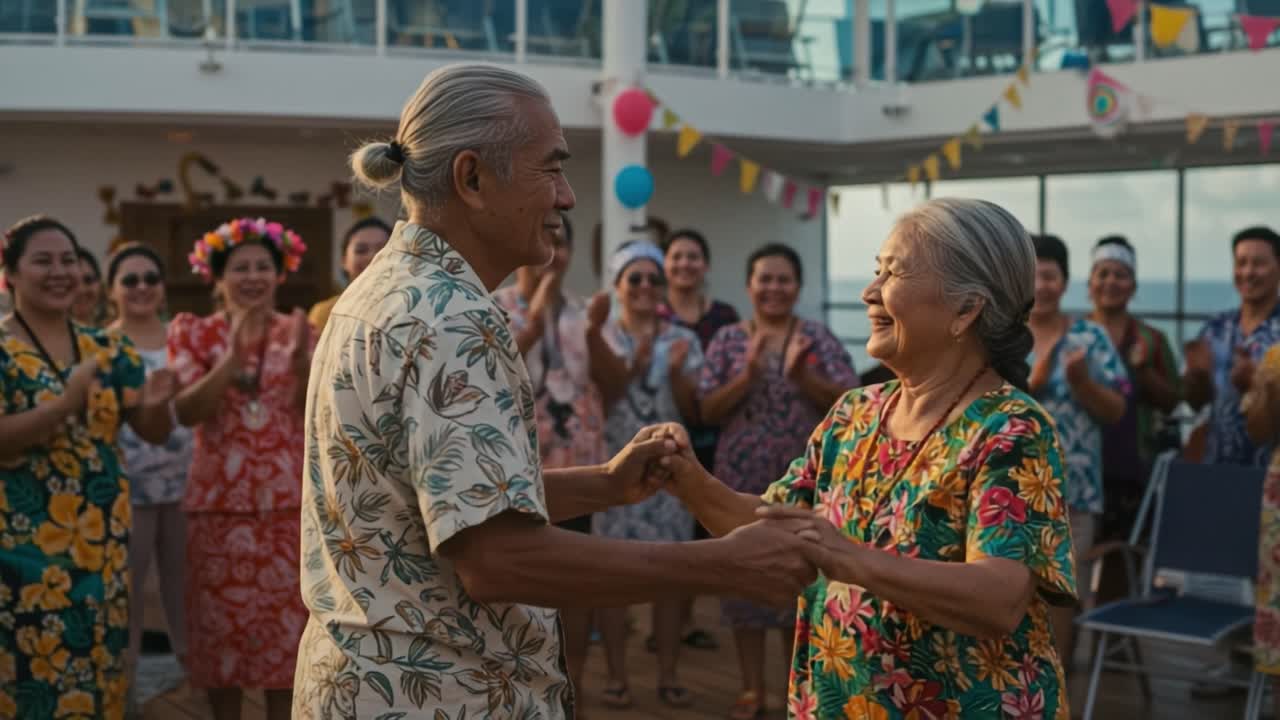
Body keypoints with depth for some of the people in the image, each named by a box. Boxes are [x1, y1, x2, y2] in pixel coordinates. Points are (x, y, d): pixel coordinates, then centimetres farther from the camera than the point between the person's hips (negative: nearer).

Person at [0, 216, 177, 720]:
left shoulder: (109, 350, 9)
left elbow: (155, 433, 9)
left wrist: (156, 405, -13)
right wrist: (66, 403, -28)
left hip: (101, 540, 5)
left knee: (97, 667, 11)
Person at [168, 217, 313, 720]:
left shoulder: (297, 331, 7)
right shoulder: (194, 333, 2)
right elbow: (186, 412, -11)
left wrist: (303, 359, -19)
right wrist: (232, 358, -22)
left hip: (288, 500, 1)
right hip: (220, 500, -1)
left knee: (288, 619, 2)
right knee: (223, 620, 4)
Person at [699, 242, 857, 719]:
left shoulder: (819, 340, 3)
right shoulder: (728, 340, 4)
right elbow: (708, 410, -1)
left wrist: (801, 376, -18)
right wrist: (748, 376, -16)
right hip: (744, 478, 1)